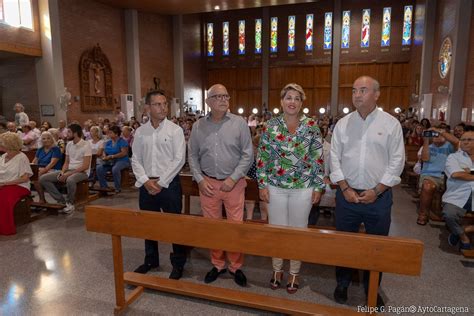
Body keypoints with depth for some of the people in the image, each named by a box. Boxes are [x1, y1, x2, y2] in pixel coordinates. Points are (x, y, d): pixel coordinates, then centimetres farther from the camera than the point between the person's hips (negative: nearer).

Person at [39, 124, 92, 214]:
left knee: (70, 180, -41)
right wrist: (62, 172, -5)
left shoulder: (86, 145, -12)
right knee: (43, 178, -7)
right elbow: (66, 162, 16)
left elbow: (85, 166, -18)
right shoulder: (69, 144, 12)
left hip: (82, 172, -8)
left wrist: (68, 174, -21)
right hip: (68, 170, 8)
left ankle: (70, 203, -15)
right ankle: (61, 200, -5)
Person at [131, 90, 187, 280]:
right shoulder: (140, 132, 6)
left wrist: (161, 182, -12)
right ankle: (151, 260, 36)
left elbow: (179, 159, -11)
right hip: (146, 184, 4)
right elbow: (135, 159, 7)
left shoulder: (175, 130, -5)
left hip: (169, 183, -4)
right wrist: (145, 181, -7)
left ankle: (178, 263, 22)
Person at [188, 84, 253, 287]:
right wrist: (200, 179, -3)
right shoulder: (198, 126, 4)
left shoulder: (239, 123, -4)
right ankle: (217, 264, 32)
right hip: (208, 183, 2)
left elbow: (247, 154, -5)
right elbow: (192, 156, 8)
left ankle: (236, 267, 26)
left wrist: (233, 179, -11)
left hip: (234, 183, -2)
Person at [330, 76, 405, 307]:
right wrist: (345, 188, -7)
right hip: (347, 194, 1)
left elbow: (396, 161, -3)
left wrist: (376, 190, -9)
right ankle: (342, 284, 32)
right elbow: (334, 158, 1)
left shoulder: (391, 124, -1)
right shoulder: (343, 124, 3)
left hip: (378, 195, -1)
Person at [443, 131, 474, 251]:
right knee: (449, 214, -31)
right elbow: (456, 174, -7)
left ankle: (464, 230, 4)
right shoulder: (453, 157, 13)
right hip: (457, 197, -2)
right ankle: (464, 238, 0)